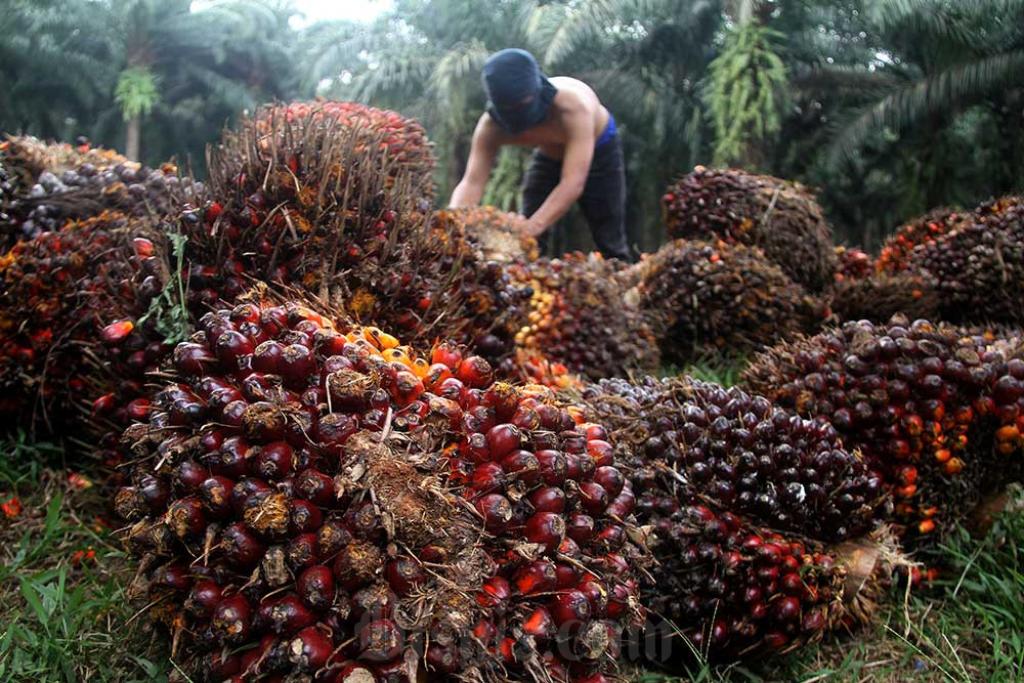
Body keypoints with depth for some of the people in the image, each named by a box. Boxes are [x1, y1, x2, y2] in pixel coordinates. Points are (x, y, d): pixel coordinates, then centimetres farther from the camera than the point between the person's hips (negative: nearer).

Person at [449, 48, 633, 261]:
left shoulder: (573, 105, -43)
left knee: (610, 244, -2)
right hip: (549, 154, 3)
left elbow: (573, 184, -49)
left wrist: (530, 229, -61)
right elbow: (471, 182, -36)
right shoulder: (491, 127, -30)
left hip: (600, 149, -3)